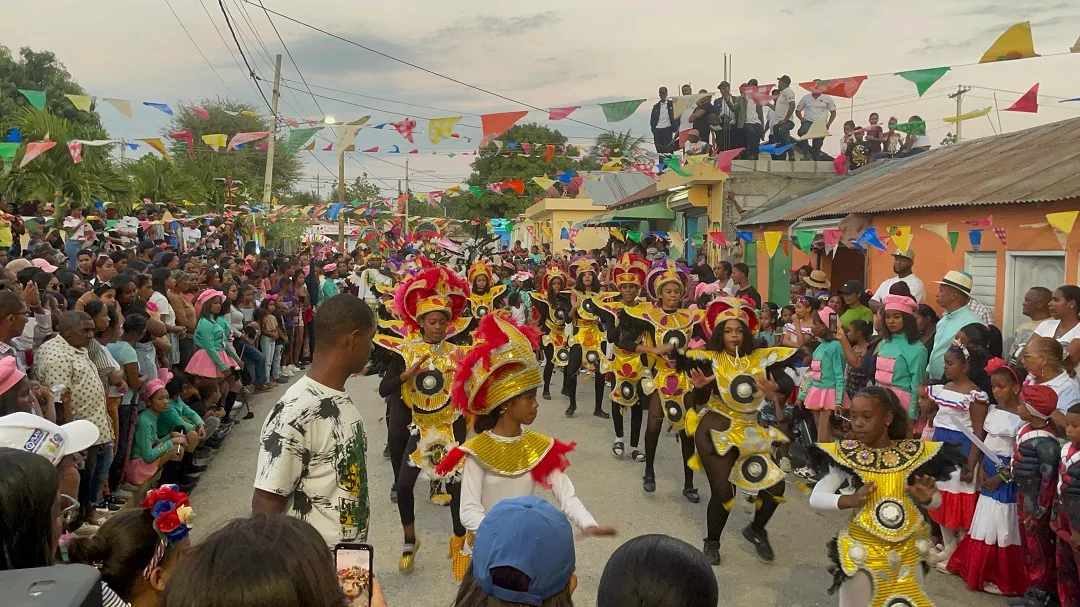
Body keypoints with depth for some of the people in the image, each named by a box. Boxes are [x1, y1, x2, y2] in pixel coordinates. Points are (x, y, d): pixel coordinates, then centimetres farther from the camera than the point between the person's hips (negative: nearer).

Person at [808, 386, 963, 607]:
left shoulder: (914, 453, -6)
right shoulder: (846, 454, -12)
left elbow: (936, 501, 5)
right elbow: (816, 498, -11)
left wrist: (926, 498, -18)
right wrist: (849, 500, -28)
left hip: (907, 551, 2)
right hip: (862, 551, -2)